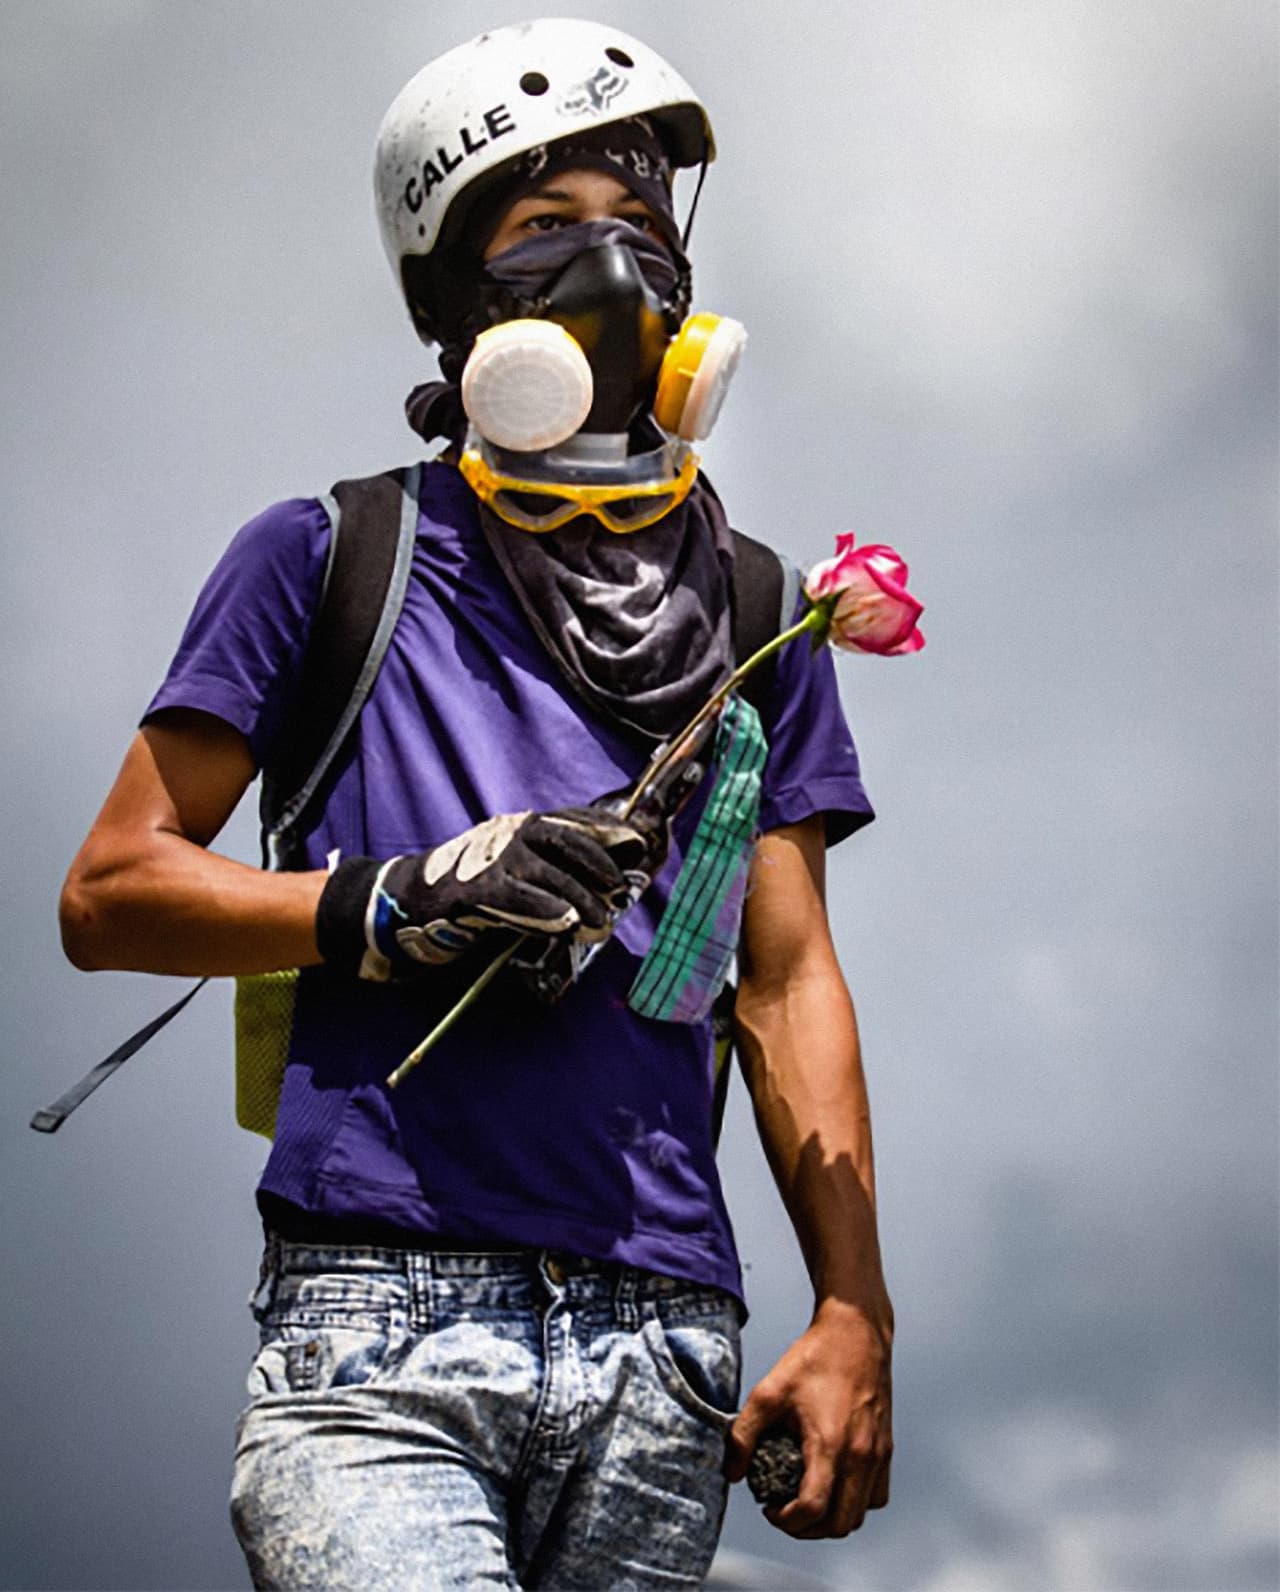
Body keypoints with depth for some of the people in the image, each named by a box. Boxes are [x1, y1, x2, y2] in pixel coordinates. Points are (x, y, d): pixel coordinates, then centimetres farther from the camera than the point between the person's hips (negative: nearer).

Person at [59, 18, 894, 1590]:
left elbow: (788, 977, 17)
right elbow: (108, 893, 8)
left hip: (659, 1360, 4)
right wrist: (398, 904, -8)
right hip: (383, 1328, -4)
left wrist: (854, 1313, 5)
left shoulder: (751, 617, 20)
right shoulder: (332, 560, 11)